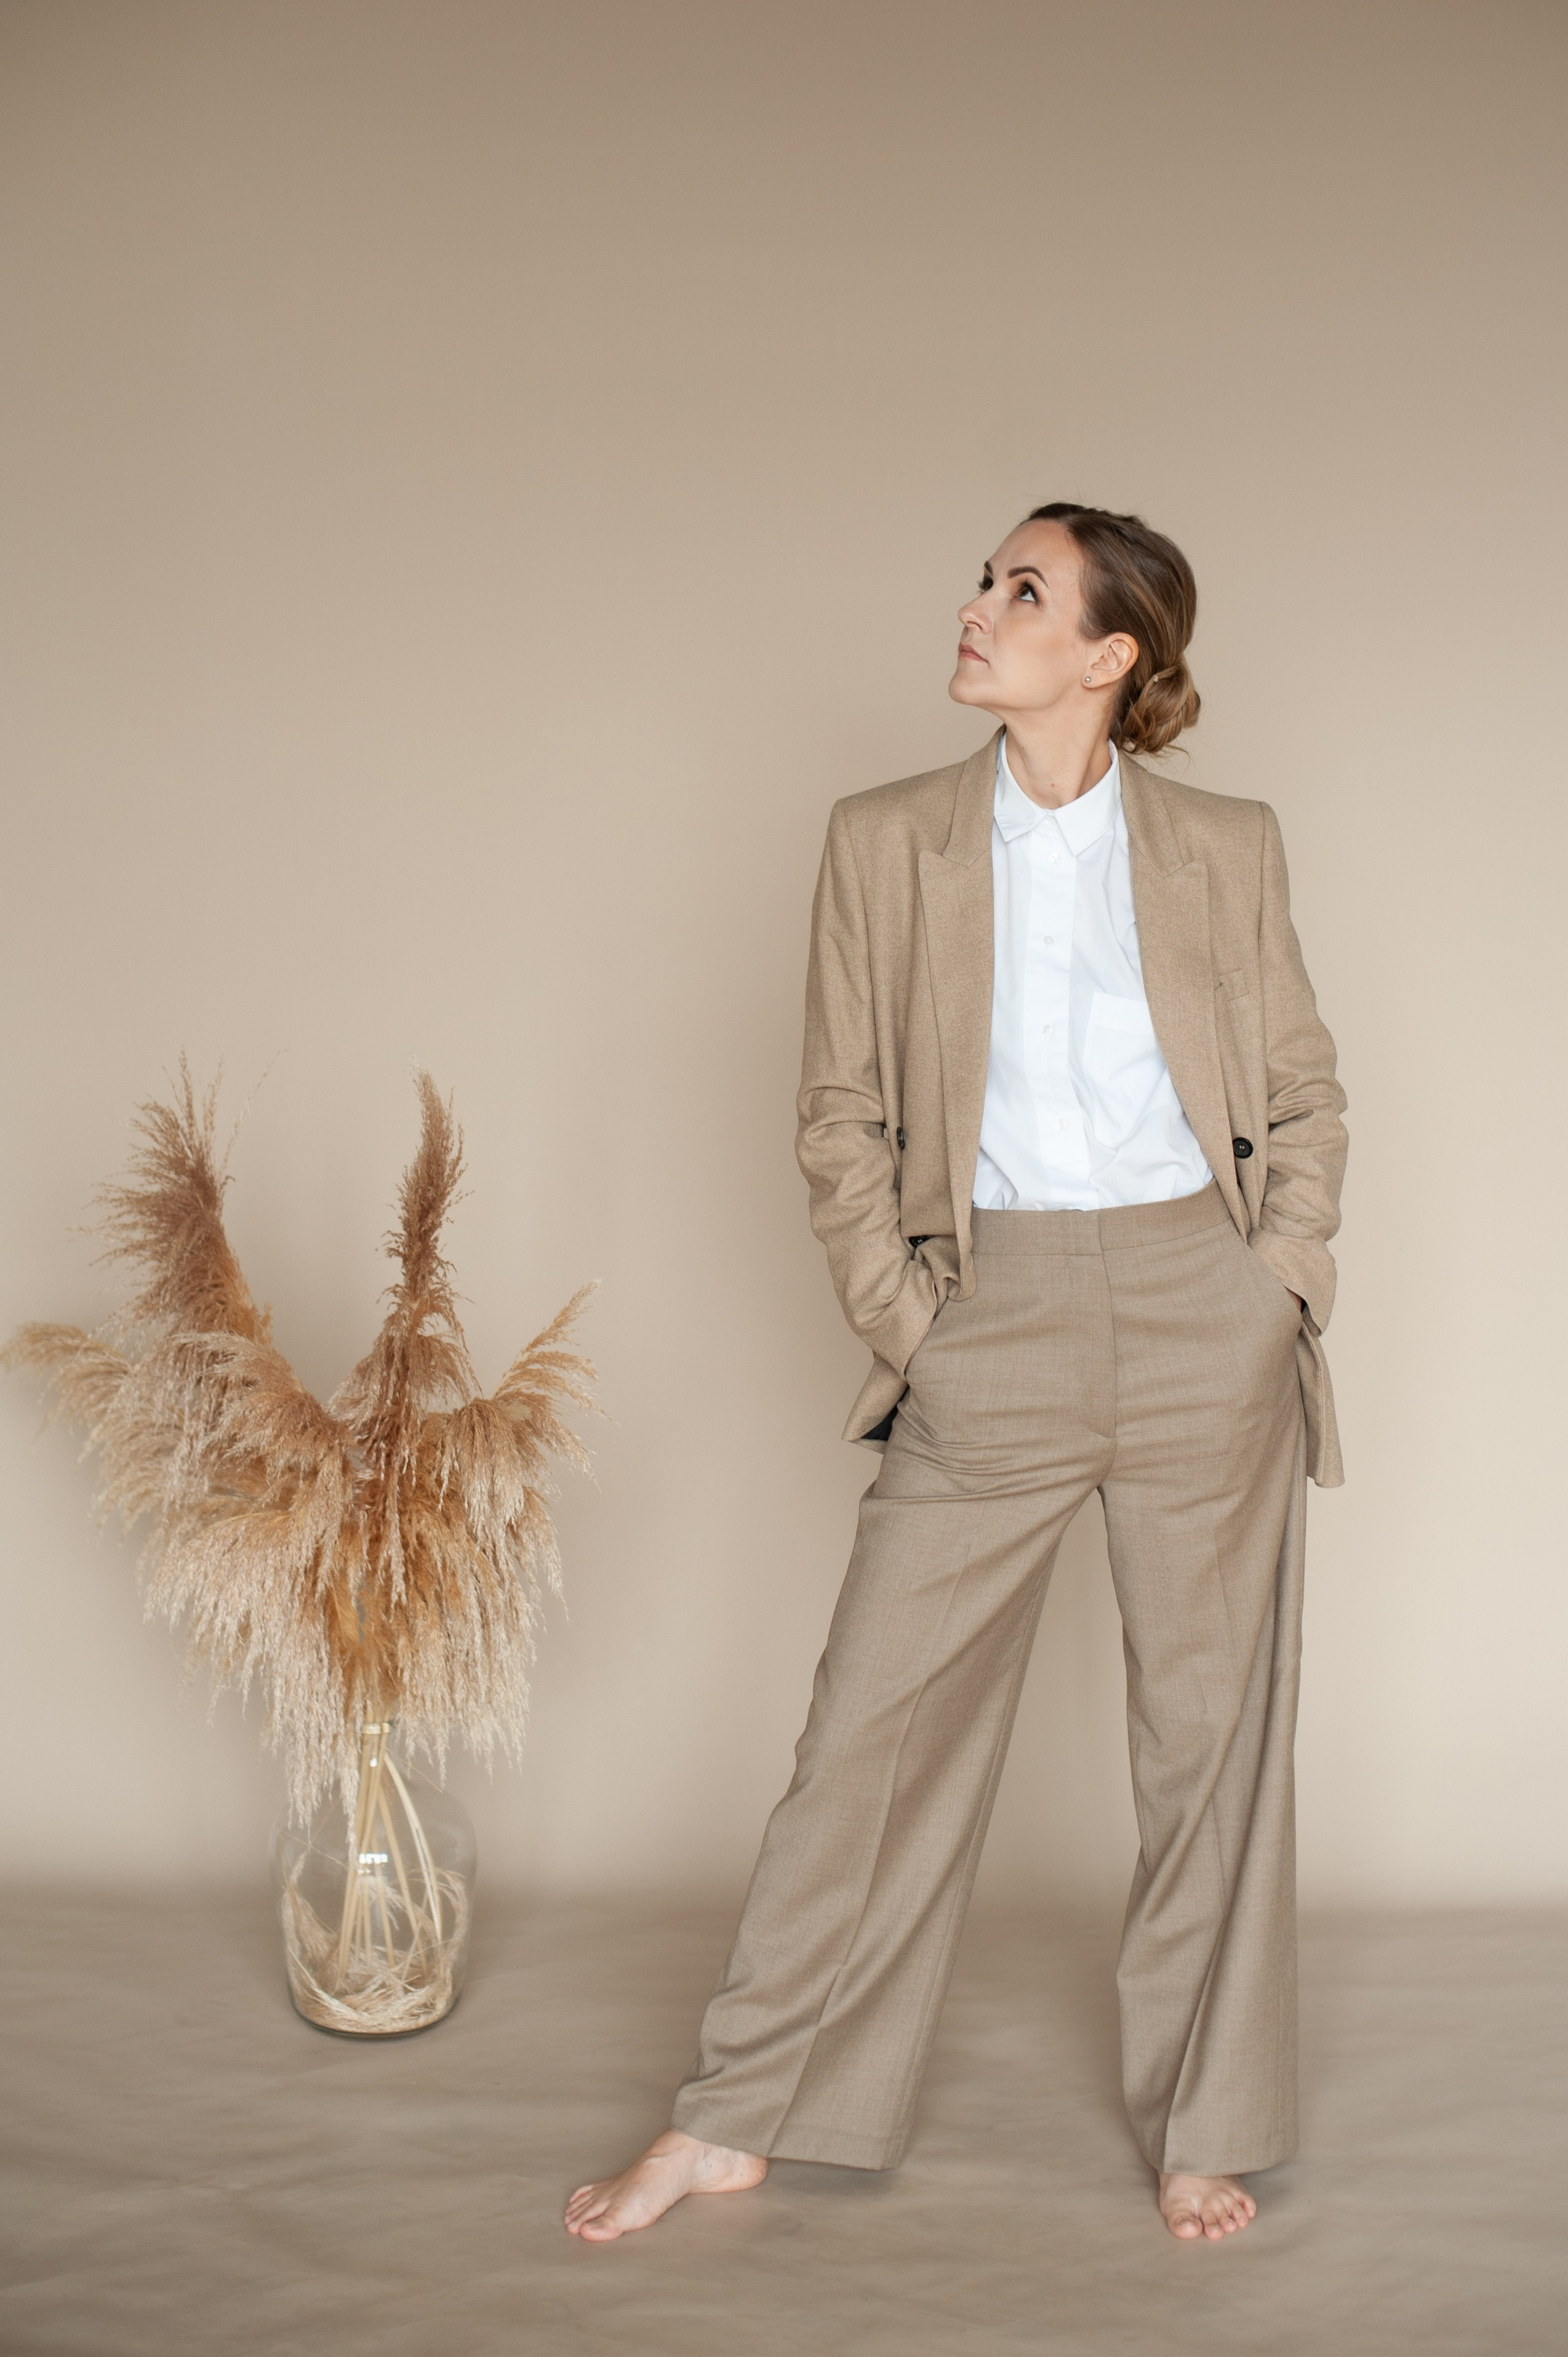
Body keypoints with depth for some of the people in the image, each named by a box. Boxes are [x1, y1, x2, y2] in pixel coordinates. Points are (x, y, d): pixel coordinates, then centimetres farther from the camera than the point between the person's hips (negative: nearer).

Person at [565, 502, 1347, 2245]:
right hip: (992, 1320, 0)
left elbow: (1305, 1098, 10)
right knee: (878, 1720, 3)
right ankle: (739, 2120, 17)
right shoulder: (884, 844, 4)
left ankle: (1205, 2129, 26)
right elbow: (842, 1113, 5)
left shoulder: (1227, 850, 5)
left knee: (1213, 1731, 8)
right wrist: (903, 1319, -3)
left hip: (1206, 1313, 1)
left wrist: (1275, 1290, 0)